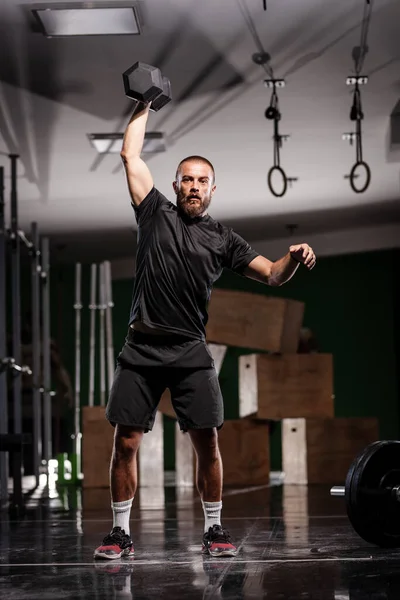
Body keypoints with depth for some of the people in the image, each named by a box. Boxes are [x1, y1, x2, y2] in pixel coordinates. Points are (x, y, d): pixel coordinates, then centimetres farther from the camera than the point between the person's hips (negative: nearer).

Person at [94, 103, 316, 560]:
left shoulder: (223, 239, 11)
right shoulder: (155, 214, 10)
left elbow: (272, 275, 7)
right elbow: (130, 155, 11)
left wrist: (294, 258, -14)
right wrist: (144, 107, 18)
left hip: (190, 351, 0)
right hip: (142, 350, 0)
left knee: (207, 442, -4)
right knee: (125, 443, -2)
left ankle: (214, 530, 9)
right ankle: (120, 533, 9)